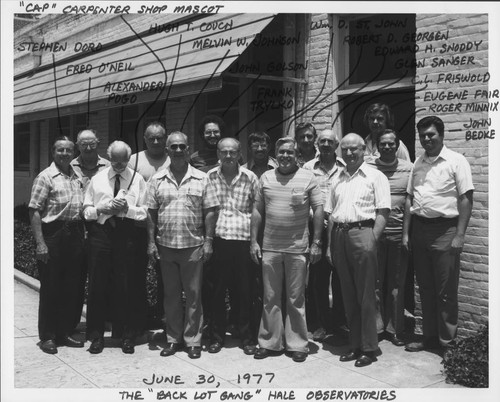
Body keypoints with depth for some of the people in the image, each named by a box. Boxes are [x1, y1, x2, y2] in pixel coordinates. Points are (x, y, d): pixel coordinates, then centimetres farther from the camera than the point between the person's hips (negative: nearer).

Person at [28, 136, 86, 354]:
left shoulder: (78, 178, 13)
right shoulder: (45, 177, -5)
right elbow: (34, 211, -10)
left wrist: (83, 234, 7)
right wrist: (40, 243, -17)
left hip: (76, 235, 6)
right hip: (53, 235, -6)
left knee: (72, 288, 11)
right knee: (51, 289, 3)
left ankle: (65, 332, 24)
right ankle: (47, 337, 15)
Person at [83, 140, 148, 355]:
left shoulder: (138, 180, 5)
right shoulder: (97, 179, 11)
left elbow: (145, 212, 0)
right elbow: (86, 210, 10)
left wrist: (127, 209, -17)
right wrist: (101, 209, -9)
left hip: (128, 234, -1)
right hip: (100, 232, 2)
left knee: (127, 286, 4)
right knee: (97, 285, 3)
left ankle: (127, 336, 18)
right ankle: (96, 335, 17)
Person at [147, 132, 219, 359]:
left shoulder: (201, 179, 1)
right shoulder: (157, 180, 5)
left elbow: (210, 212, 0)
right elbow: (151, 213, 5)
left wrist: (208, 241, -5)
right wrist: (151, 242, 0)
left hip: (193, 246, -2)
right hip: (165, 246, 2)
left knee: (193, 294, 4)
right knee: (171, 295, 11)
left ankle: (193, 340, 15)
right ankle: (173, 338, 23)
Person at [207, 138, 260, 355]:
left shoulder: (250, 178, 5)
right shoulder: (209, 177, 5)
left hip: (243, 240, 0)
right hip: (218, 240, 1)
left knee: (245, 292, 6)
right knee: (217, 291, 7)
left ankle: (247, 337, 20)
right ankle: (217, 336, 21)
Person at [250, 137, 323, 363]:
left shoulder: (308, 178, -2)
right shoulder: (266, 178, 6)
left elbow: (318, 209, -2)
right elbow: (257, 210, 8)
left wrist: (316, 243, -7)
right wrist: (253, 241, 3)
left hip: (298, 248, -2)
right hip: (269, 248, 3)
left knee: (296, 299, 7)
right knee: (270, 298, 10)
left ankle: (297, 345, 19)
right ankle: (269, 342, 21)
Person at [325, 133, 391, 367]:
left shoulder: (375, 176, 2)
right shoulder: (337, 179, 18)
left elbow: (382, 212, -5)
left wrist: (372, 239, -15)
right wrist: (330, 246, 11)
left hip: (362, 232, -5)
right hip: (339, 235, 6)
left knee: (365, 295, -2)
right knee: (348, 295, 10)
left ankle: (369, 348, 7)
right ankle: (355, 345, 19)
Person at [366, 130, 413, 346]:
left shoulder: (409, 168, 4)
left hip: (399, 233, 1)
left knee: (396, 284, 8)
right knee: (375, 282, 5)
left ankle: (394, 328, 19)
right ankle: (376, 327, 16)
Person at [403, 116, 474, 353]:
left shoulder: (456, 161, -4)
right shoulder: (418, 163, 13)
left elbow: (466, 199, -8)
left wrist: (460, 235, -13)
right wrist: (406, 232, 8)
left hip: (445, 229, -5)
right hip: (419, 228, 6)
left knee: (446, 291, 0)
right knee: (425, 288, 12)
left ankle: (447, 341, 11)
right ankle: (430, 337, 24)